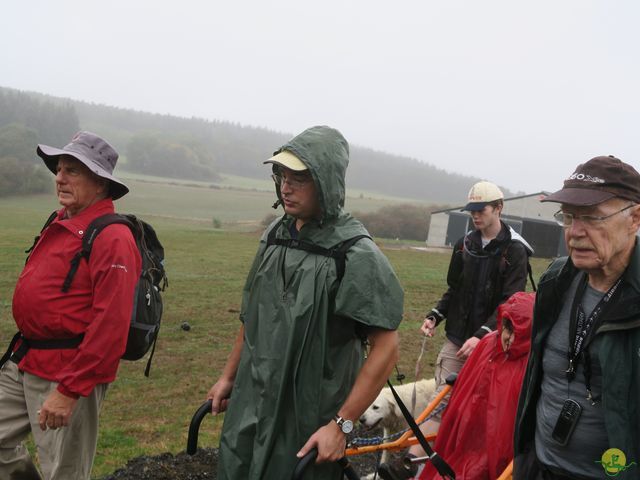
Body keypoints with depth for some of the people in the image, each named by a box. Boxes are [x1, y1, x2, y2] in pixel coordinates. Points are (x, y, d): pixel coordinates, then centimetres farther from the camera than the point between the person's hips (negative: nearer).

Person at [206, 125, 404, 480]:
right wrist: (228, 376, 17)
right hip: (247, 410, 6)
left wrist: (341, 425, -18)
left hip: (306, 423, -6)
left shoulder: (357, 256, -18)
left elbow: (386, 347, -17)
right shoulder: (275, 236, 2)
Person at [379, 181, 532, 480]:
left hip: (487, 342, -4)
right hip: (456, 338, 4)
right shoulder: (465, 245, 9)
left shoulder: (514, 251, -7)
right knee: (442, 398, -2)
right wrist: (435, 316, 2)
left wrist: (481, 335, -21)